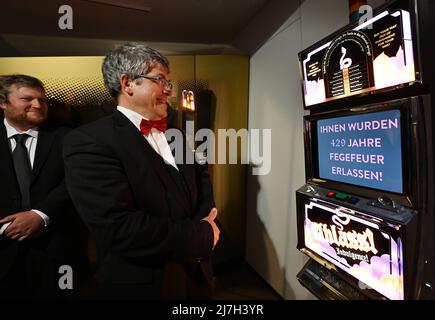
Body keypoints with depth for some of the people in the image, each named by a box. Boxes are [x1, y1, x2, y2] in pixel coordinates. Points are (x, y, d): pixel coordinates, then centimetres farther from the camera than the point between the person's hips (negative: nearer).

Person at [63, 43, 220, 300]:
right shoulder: (89, 141, -18)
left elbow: (202, 180, 8)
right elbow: (119, 228, -27)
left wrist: (205, 223, -12)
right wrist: (203, 235, -18)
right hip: (142, 286, -6)